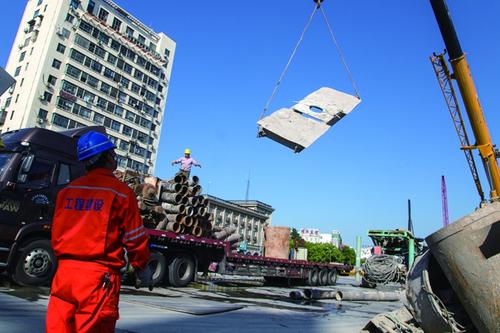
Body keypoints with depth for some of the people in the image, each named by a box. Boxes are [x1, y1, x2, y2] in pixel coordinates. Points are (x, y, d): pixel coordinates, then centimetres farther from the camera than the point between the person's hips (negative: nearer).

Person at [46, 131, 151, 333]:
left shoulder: (67, 190, 8)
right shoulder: (120, 191, -7)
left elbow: (56, 233, 13)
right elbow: (135, 236, -5)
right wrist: (141, 266, 10)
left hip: (65, 271, 5)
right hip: (99, 276, -5)